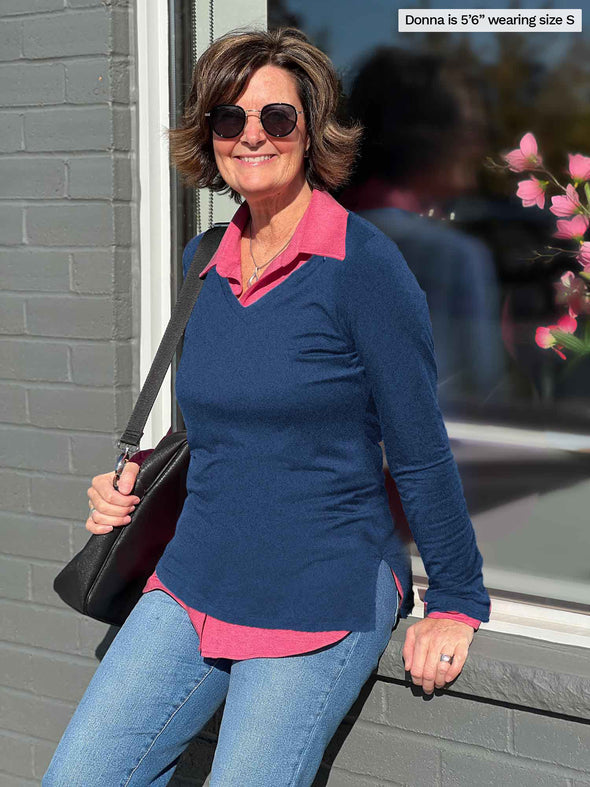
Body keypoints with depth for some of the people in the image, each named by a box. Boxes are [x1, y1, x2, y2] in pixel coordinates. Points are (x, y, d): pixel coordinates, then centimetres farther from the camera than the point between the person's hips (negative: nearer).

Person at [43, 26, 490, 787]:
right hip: (193, 581, 6)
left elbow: (420, 450, -9)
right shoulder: (201, 262, 7)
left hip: (321, 599, -5)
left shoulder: (363, 263, -12)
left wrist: (456, 605, -4)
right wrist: (135, 487, 5)